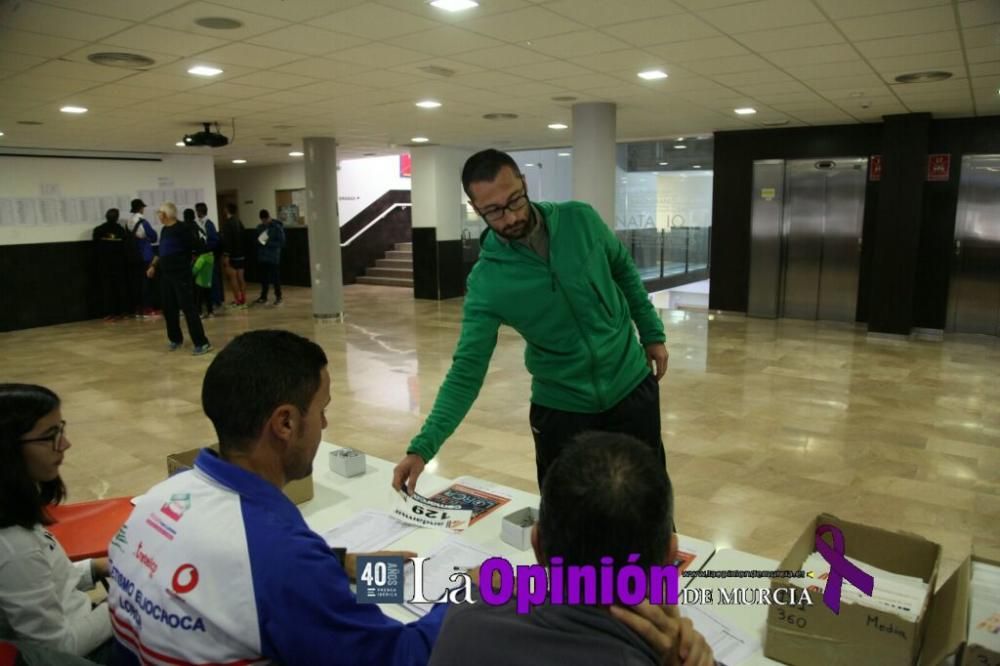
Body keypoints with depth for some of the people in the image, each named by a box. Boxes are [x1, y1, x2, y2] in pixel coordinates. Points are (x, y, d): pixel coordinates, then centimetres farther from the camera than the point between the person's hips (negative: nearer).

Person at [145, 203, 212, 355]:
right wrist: (153, 266, 17)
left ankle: (202, 343, -9)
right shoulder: (164, 230, 13)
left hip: (181, 274, -8)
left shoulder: (182, 228, -12)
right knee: (169, 308, 13)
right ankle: (175, 339, 29)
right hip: (166, 274, 8)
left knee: (188, 308, -10)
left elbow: (197, 247, -13)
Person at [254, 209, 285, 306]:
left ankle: (278, 297, 12)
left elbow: (282, 242, -10)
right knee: (263, 278, 10)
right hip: (262, 257, 5)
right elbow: (256, 240, 18)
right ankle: (263, 297, 20)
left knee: (275, 278, 2)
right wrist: (259, 241, -5)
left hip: (274, 258, -5)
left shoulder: (277, 227, -8)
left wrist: (268, 243, -18)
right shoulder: (259, 227, 9)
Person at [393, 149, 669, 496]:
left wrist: (652, 332, 7)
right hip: (560, 407, -1)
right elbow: (467, 371, -18)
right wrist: (422, 446, -28)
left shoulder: (581, 219, -12)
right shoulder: (486, 282, -17)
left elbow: (624, 270, 7)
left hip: (630, 387, 2)